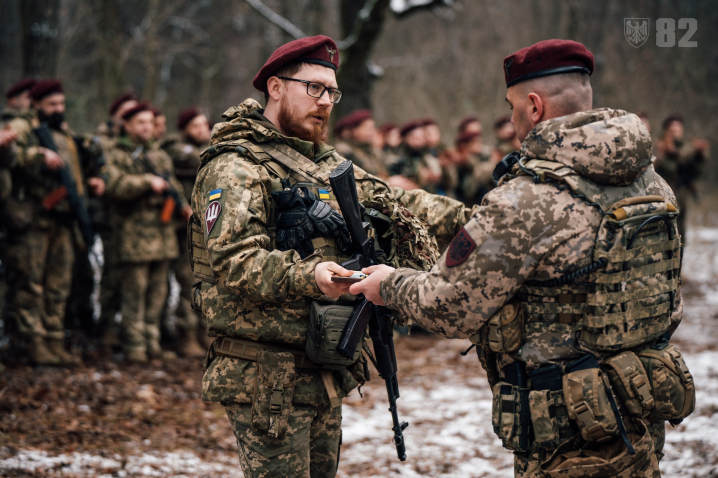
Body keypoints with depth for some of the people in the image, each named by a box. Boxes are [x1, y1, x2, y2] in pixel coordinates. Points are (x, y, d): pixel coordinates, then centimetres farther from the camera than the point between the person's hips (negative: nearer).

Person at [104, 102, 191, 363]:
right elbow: (114, 185, -17)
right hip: (134, 233, -6)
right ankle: (134, 345, -1)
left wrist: (184, 205, 3)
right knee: (135, 290, -6)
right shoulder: (116, 157, -1)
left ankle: (152, 343, 15)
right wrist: (147, 181, -22)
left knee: (158, 291, 9)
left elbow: (174, 187, 22)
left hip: (162, 231, 6)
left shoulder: (161, 157, 20)